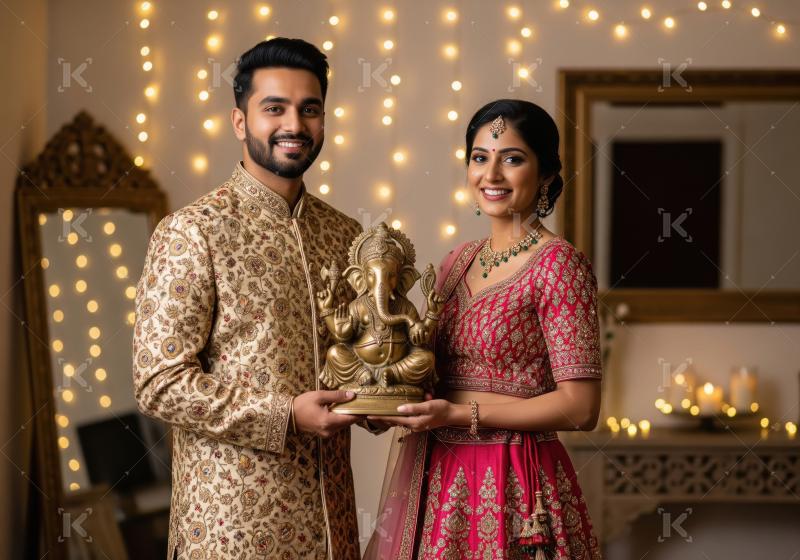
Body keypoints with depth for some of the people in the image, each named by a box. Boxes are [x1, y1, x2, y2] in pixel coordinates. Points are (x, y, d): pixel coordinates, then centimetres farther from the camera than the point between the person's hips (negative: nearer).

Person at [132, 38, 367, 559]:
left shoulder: (345, 236, 8)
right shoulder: (190, 233, -9)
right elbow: (160, 382, -13)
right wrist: (286, 416, -20)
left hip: (330, 509, 5)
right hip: (236, 516, -5)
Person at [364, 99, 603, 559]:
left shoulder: (559, 264, -13)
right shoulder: (459, 262, 8)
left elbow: (580, 408, -17)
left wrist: (460, 414, -18)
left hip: (513, 486, -6)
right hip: (439, 478, 7)